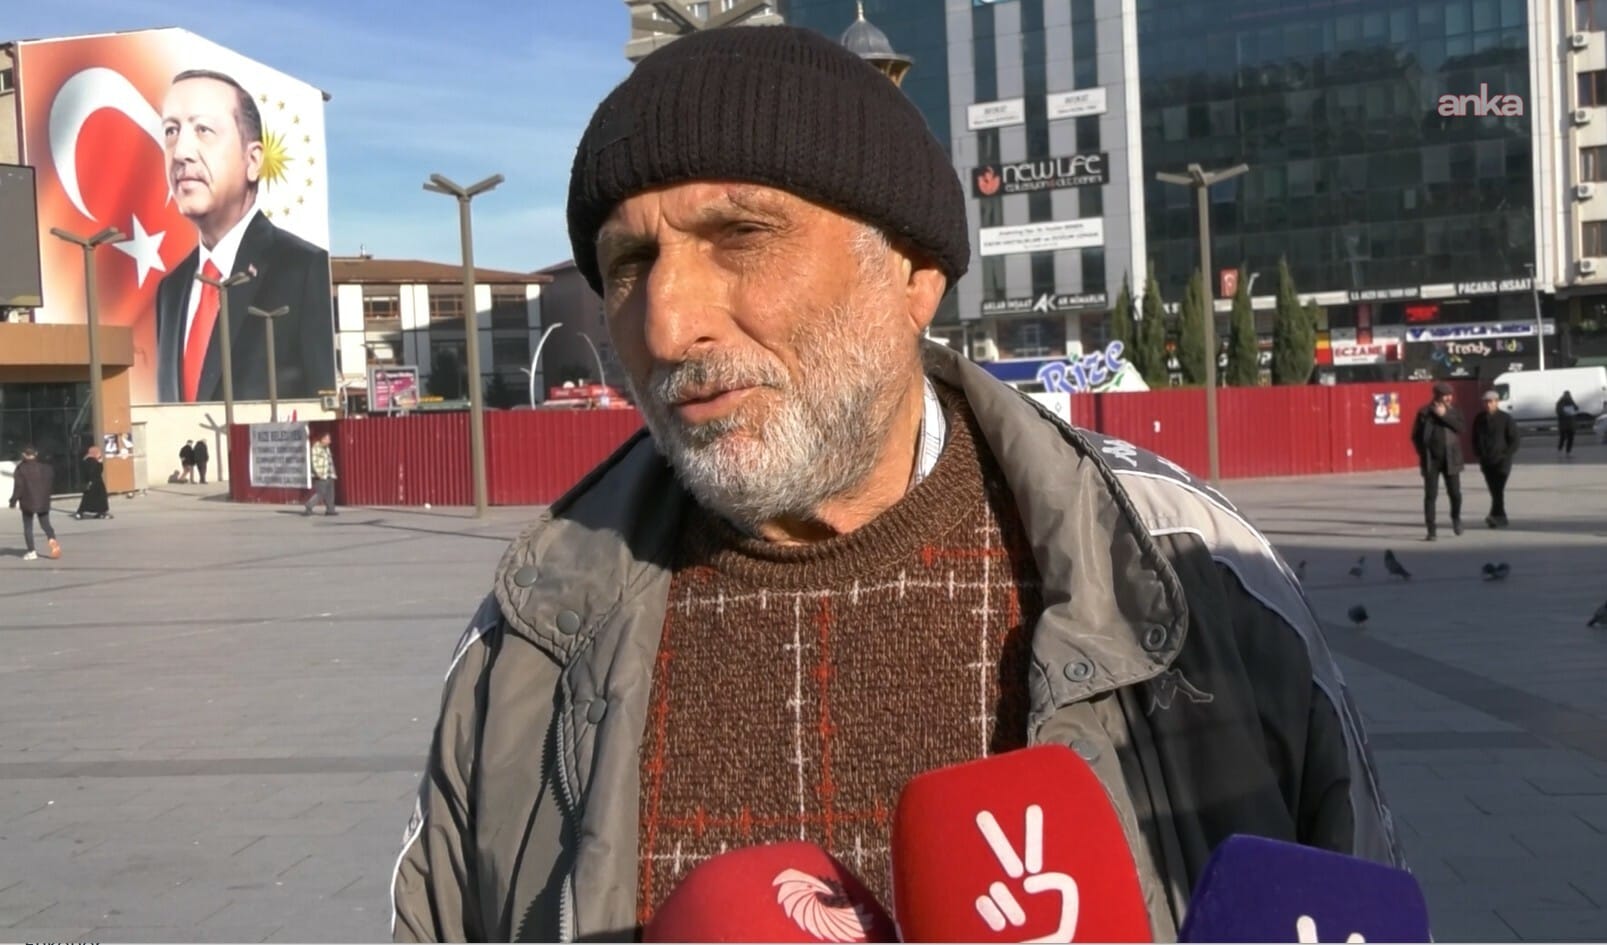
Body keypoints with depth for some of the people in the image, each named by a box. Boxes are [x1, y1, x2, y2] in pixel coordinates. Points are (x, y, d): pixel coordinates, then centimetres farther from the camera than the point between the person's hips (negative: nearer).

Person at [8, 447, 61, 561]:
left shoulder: (21, 468, -10)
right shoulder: (45, 466, 2)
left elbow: (18, 486, -12)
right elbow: (52, 483, 8)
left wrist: (14, 500, -4)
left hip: (27, 502, -3)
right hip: (43, 501, 3)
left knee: (28, 527, 6)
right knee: (45, 524, 12)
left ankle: (31, 551, 2)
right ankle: (52, 539, -18)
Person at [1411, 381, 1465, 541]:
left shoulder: (1454, 412, 6)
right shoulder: (1424, 412, 0)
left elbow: (1459, 427, -12)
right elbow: (1416, 436, 5)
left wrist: (1444, 415, -17)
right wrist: (1424, 453, -2)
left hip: (1451, 459, 1)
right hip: (1431, 460, -1)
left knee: (1455, 493, 1)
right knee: (1430, 495, -3)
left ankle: (1456, 517, 32)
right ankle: (1431, 530, 1)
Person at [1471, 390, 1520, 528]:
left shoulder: (1506, 418, -4)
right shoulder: (1479, 419, 7)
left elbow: (1515, 439, -3)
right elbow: (1475, 439, 17)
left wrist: (1506, 456, -10)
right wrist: (1478, 456, 7)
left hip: (1501, 460, -4)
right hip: (1486, 462, 4)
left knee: (1498, 489, -16)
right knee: (1494, 491, 5)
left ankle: (1496, 515, -23)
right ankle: (1501, 518, 13)